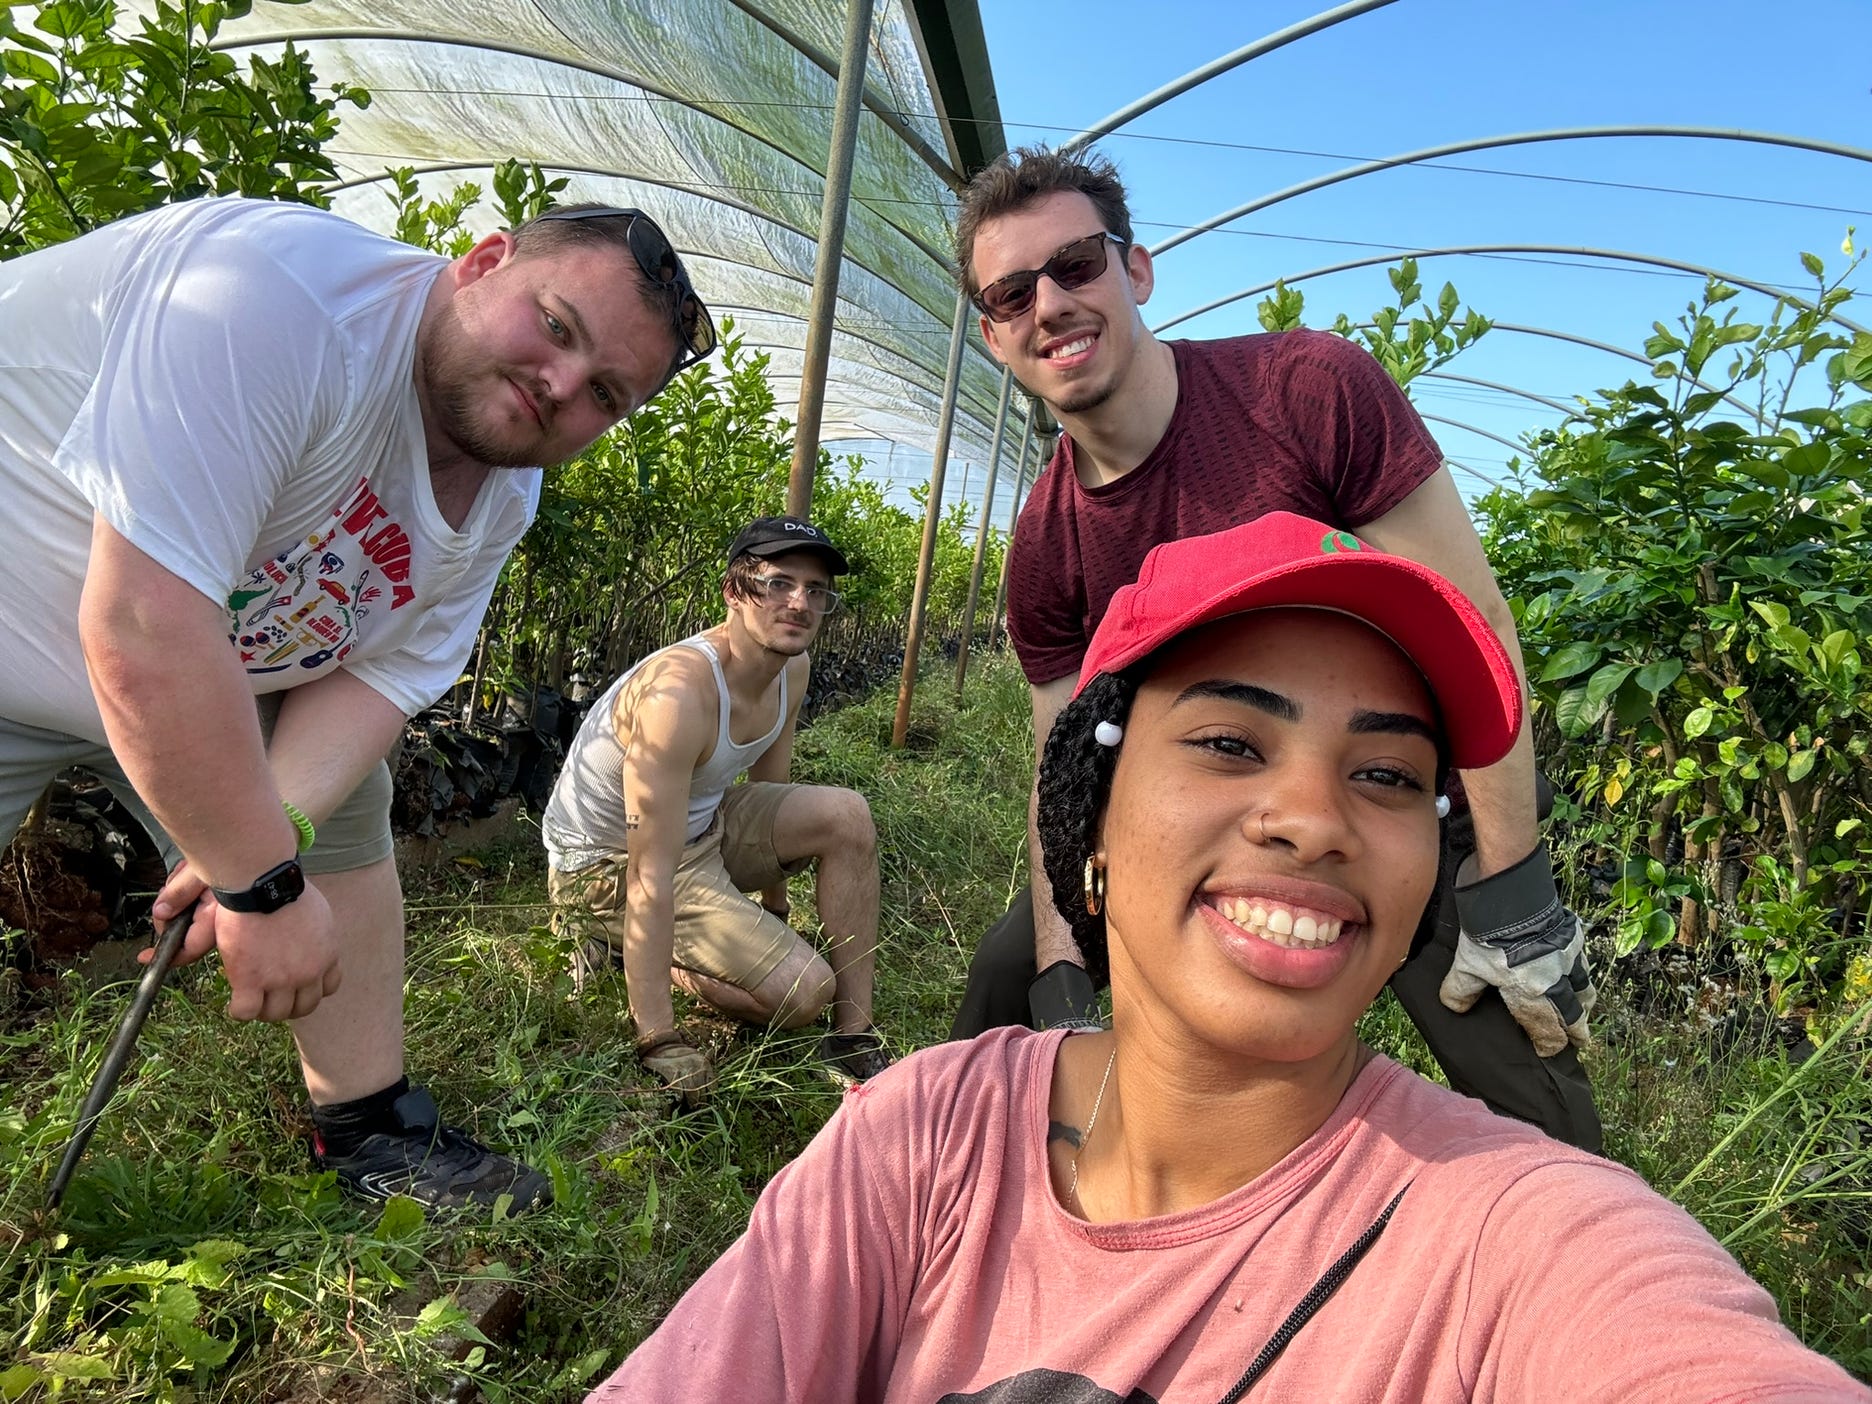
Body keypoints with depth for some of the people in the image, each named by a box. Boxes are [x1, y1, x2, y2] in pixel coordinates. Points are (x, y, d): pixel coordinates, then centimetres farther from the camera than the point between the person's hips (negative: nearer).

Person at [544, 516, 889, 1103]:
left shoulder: (793, 667, -6)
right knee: (805, 990, -18)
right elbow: (652, 880, -33)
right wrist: (659, 1043, -30)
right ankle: (620, 950, 2)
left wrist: (775, 909, 20)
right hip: (609, 866, -8)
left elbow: (768, 788, 12)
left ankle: (853, 1034, -3)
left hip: (700, 826, 8)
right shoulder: (679, 692, -33)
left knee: (846, 815, -11)